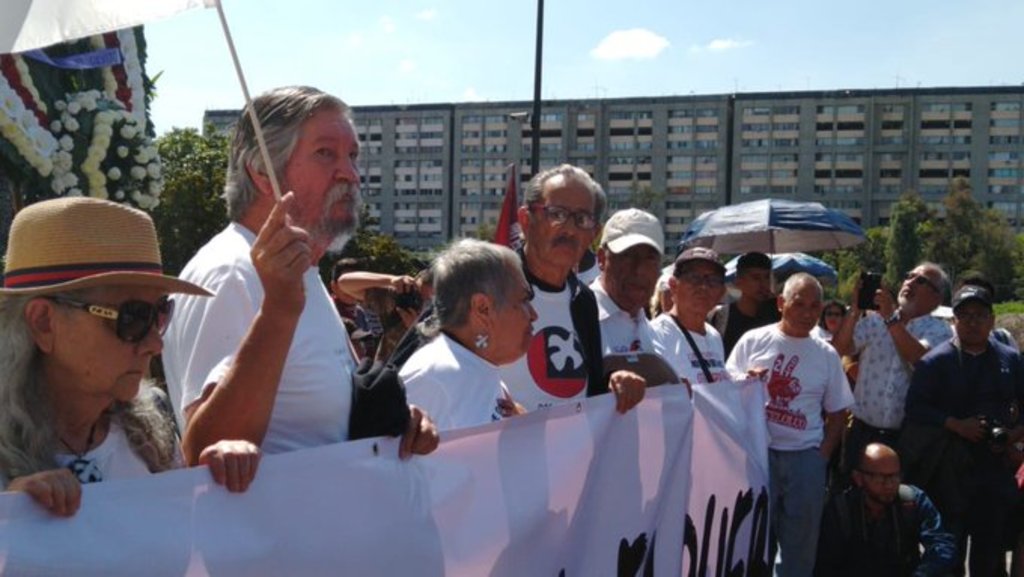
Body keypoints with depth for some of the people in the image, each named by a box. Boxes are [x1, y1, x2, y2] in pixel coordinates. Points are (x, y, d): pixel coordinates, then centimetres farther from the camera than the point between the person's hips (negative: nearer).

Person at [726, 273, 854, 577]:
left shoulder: (827, 354, 8)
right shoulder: (753, 341, 1)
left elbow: (837, 413, 12)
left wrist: (822, 456, 2)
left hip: (806, 457, 2)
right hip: (758, 452, -2)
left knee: (801, 540, 10)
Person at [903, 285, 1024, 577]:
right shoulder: (935, 361, -4)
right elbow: (915, 407, -10)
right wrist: (957, 425, -19)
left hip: (996, 464, 4)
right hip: (949, 468, -3)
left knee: (991, 550, 13)